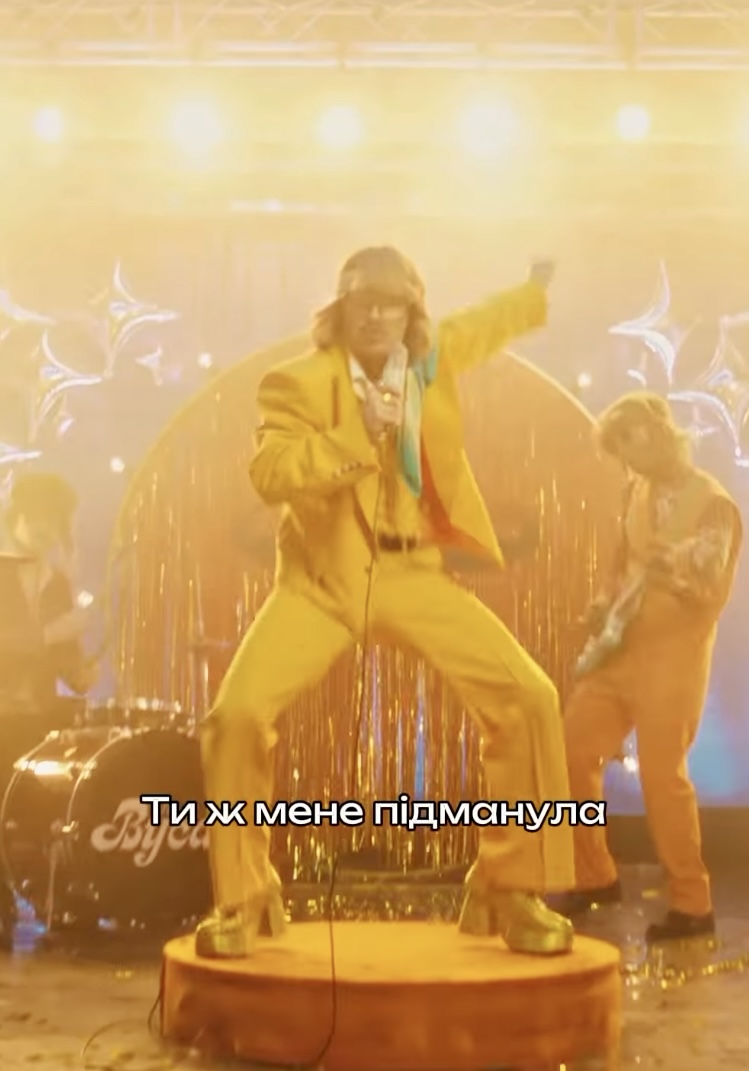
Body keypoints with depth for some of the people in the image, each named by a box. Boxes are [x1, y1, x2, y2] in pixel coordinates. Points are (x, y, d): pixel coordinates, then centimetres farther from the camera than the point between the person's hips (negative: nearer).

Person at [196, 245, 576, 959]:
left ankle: (512, 891, 4)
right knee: (238, 712, -20)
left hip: (413, 573, 3)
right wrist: (360, 432, -30)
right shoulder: (298, 383, -8)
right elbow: (268, 476, -24)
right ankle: (243, 902, 4)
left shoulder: (434, 356, 5)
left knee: (530, 697, -13)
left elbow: (487, 324, 28)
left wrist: (538, 291, 43)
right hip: (322, 579, -2)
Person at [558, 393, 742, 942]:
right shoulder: (639, 490, 9)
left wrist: (673, 576, -38)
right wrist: (605, 604, 6)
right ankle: (596, 877, 22)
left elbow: (712, 595, -19)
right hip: (621, 648, 8)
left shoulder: (713, 504, -12)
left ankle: (692, 905, 6)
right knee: (571, 750, 7)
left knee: (662, 775, -8)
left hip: (674, 655, -8)